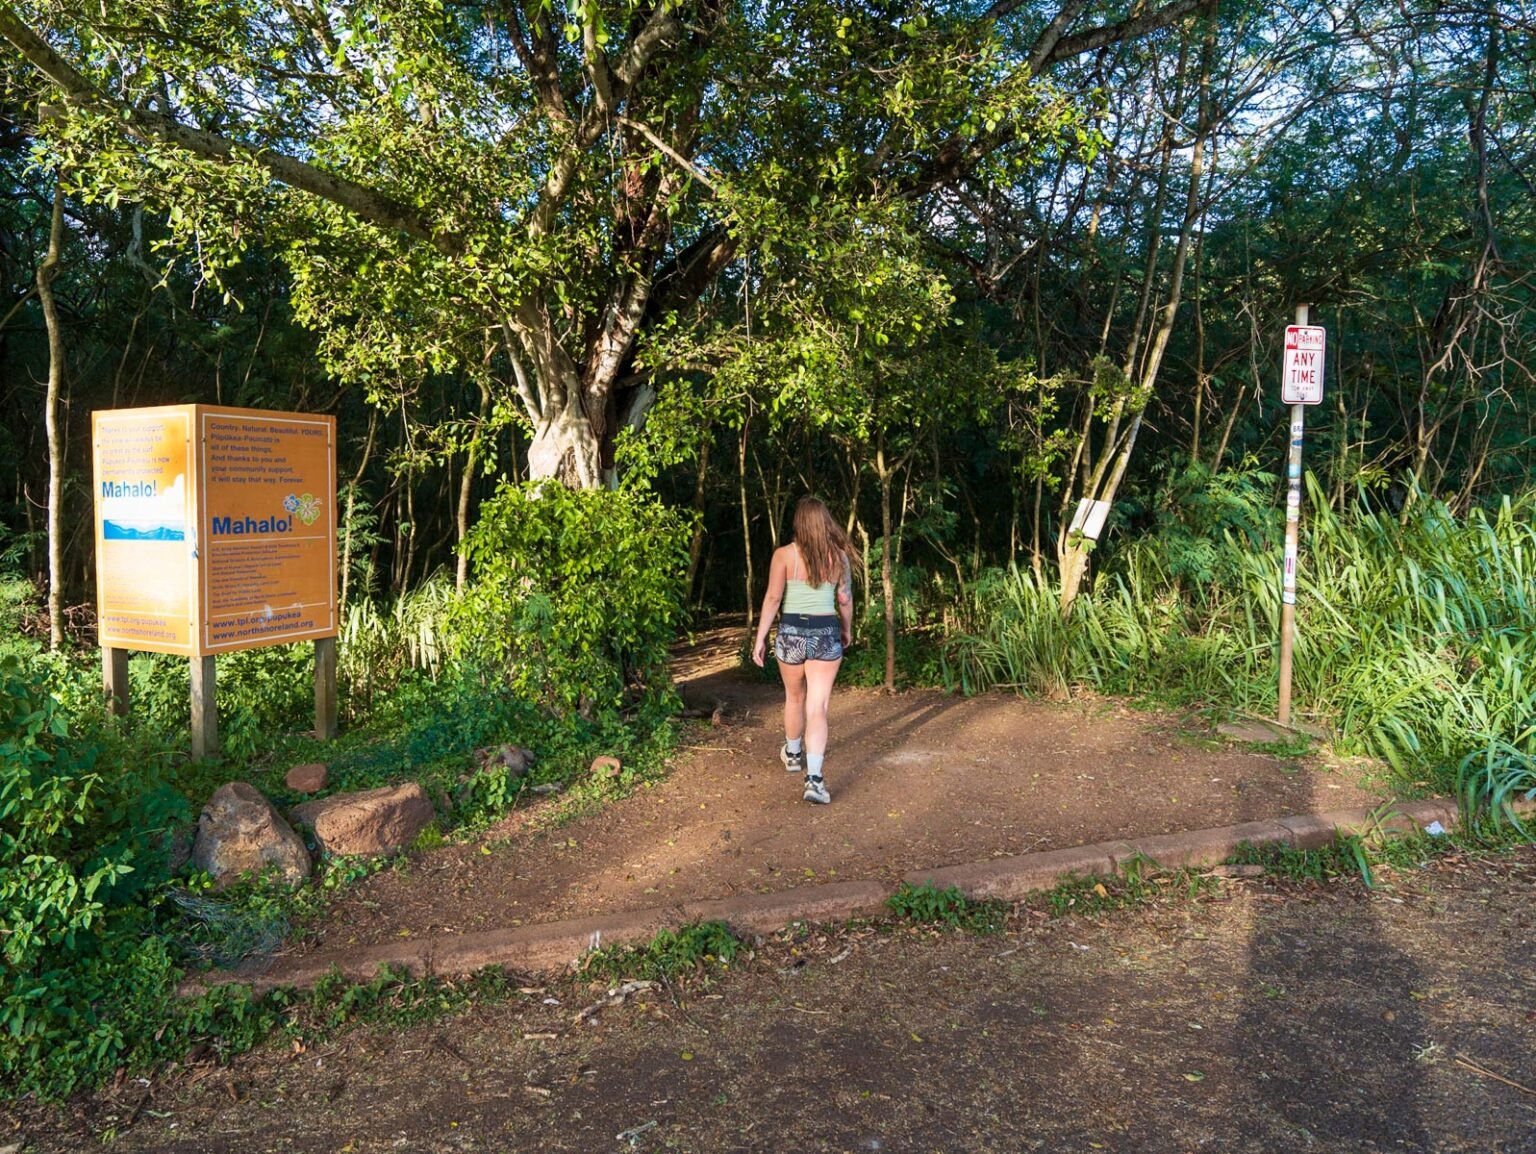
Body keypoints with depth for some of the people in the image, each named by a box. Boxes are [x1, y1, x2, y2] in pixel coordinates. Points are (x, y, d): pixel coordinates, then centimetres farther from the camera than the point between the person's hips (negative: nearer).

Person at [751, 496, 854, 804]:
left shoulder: (784, 554, -7)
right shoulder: (839, 556, 1)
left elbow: (773, 598, -8)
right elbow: (845, 599, 9)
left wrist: (760, 638, -2)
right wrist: (847, 630, 25)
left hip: (791, 632, 0)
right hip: (826, 633, 0)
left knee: (795, 698, 22)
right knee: (817, 708, -2)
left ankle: (793, 754, 44)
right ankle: (814, 778, -15)